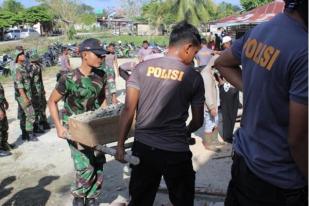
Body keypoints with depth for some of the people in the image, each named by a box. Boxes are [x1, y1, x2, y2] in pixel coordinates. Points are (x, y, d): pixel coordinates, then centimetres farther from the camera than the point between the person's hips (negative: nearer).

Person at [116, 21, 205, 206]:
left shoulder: (142, 68, -3)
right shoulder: (194, 77, -5)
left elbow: (129, 110, -5)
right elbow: (198, 121, 2)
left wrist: (121, 145, 4)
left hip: (143, 148, 3)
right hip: (177, 151, -2)